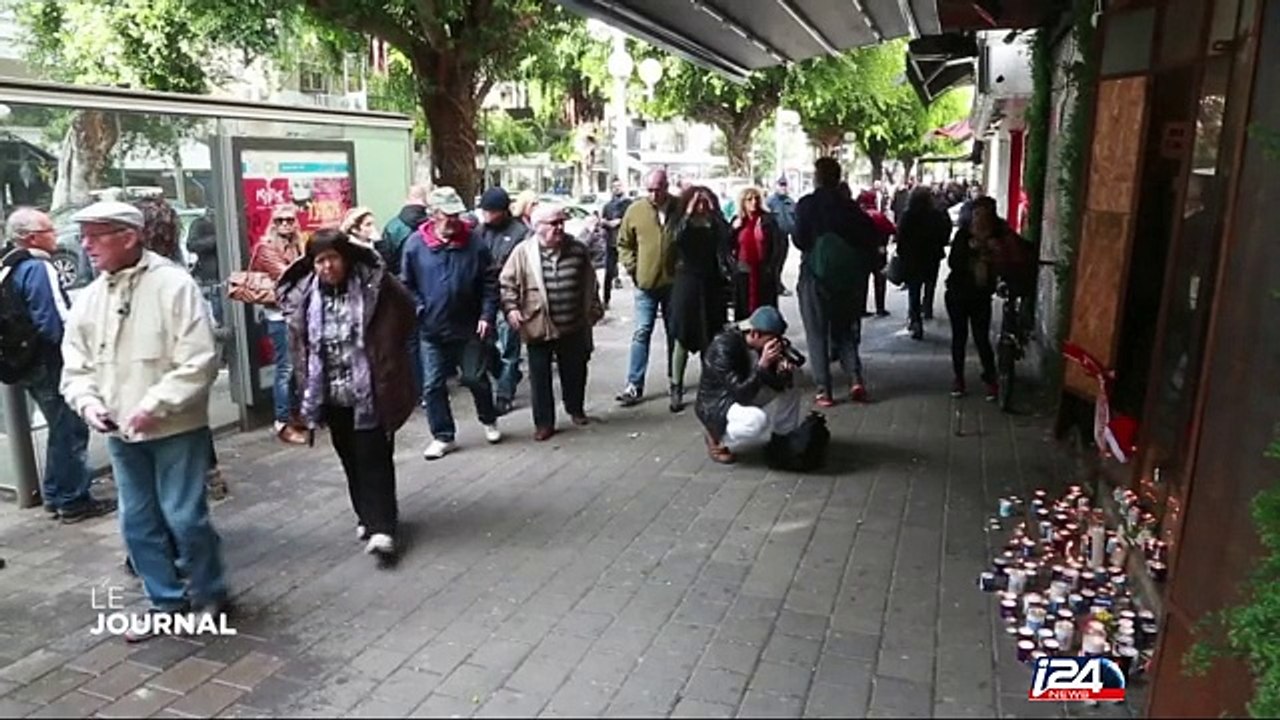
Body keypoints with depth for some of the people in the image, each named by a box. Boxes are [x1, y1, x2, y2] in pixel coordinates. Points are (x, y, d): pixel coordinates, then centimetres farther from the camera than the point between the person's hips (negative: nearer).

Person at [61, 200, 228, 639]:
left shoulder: (173, 285, -13)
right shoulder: (88, 300, 5)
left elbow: (199, 362, -18)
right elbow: (76, 367, 11)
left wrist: (154, 406, -21)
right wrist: (88, 403, -8)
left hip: (176, 428, -6)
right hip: (121, 434, 6)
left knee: (184, 518, -2)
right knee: (137, 522, 13)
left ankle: (210, 596, 21)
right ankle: (166, 601, 29)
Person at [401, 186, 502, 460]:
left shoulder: (474, 242, -6)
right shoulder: (415, 244, -5)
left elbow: (490, 282, -2)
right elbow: (406, 284, 2)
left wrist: (487, 316, -9)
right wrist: (420, 312, -8)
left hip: (469, 328, -1)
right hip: (431, 330, 1)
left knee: (476, 378, 12)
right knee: (433, 385, 6)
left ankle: (489, 420, 37)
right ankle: (443, 436, 20)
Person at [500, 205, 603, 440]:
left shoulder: (577, 250, 3)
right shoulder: (523, 253, -6)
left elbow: (589, 284, 13)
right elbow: (507, 283, -2)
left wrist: (594, 309, 15)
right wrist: (511, 308, -14)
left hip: (573, 327, 3)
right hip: (539, 327, -2)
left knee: (575, 372, 16)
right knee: (540, 377, 4)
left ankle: (576, 409, 39)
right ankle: (544, 422, 15)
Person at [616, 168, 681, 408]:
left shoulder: (680, 208, -4)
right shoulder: (635, 210, -3)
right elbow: (624, 243, 7)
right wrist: (632, 268, -2)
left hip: (674, 282, 1)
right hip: (646, 283, 0)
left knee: (675, 333, 13)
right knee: (641, 333, -2)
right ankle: (634, 385, 0)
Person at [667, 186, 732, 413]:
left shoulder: (715, 225, 4)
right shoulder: (684, 224, 1)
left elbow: (728, 239, -14)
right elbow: (678, 239, -19)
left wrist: (713, 212, -16)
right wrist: (689, 213, -21)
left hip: (712, 285, 2)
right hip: (687, 283, -2)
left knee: (711, 337, 7)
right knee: (681, 337, -2)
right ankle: (676, 389, 2)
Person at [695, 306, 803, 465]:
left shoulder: (761, 344, -7)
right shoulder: (724, 348, -30)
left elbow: (777, 384, -1)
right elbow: (741, 394, -34)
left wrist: (784, 371, -24)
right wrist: (763, 364, -41)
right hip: (716, 404, -8)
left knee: (789, 388, 1)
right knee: (757, 420, -34)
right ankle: (718, 439, -7)